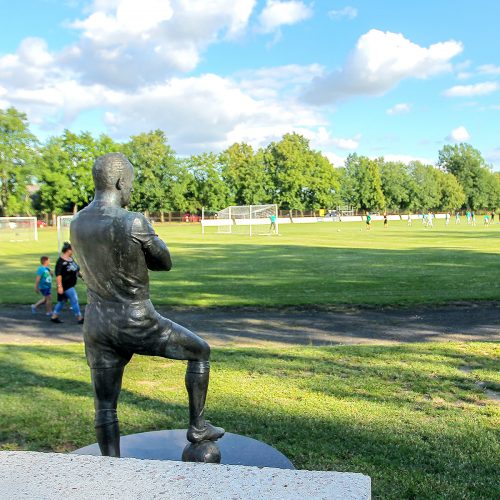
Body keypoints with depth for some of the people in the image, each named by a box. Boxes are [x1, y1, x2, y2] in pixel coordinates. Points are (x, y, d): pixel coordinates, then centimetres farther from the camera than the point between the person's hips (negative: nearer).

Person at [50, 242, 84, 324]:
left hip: (71, 285, 9)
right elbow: (58, 275, -23)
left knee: (62, 301, 16)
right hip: (65, 285, -9)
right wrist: (59, 286, -26)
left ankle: (54, 317, 26)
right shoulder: (61, 261, -19)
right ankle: (79, 318, 2)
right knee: (74, 300, -5)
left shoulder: (71, 259, 9)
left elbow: (76, 269, 23)